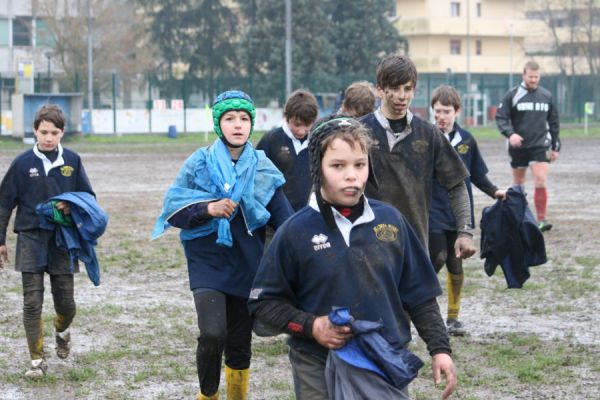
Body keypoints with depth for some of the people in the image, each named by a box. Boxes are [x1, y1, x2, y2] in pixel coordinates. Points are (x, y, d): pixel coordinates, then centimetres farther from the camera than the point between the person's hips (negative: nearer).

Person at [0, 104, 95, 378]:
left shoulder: (72, 161, 2)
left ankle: (61, 330, 39)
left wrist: (73, 206, -12)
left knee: (66, 303, 5)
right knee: (32, 302, -4)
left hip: (63, 241, 1)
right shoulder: (23, 163, -1)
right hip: (31, 239, -1)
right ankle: (37, 360, 3)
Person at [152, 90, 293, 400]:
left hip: (247, 267, 3)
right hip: (208, 263, -3)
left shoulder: (263, 168, 4)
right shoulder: (200, 163, -2)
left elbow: (284, 220, 2)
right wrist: (208, 209, -19)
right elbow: (172, 210, -3)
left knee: (240, 345, 10)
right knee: (212, 334, -21)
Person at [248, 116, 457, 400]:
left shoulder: (390, 220, 2)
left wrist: (439, 348, 4)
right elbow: (263, 300, 0)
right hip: (319, 371, -2)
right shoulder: (296, 231, -6)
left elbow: (419, 294, 9)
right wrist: (310, 326, -13)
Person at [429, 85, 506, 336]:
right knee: (437, 259, -8)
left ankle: (453, 317, 18)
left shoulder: (466, 140, 4)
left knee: (456, 266, 7)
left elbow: (477, 176, 12)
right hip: (433, 213, -3)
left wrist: (495, 192, 1)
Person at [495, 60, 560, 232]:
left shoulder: (546, 96, 6)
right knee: (518, 183, 11)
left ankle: (541, 220, -14)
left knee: (541, 181, -14)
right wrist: (510, 133, -23)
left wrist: (555, 147, 13)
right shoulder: (513, 95, -3)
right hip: (518, 147, -1)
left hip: (540, 146, 1)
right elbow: (500, 117, -6)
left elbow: (554, 123, 14)